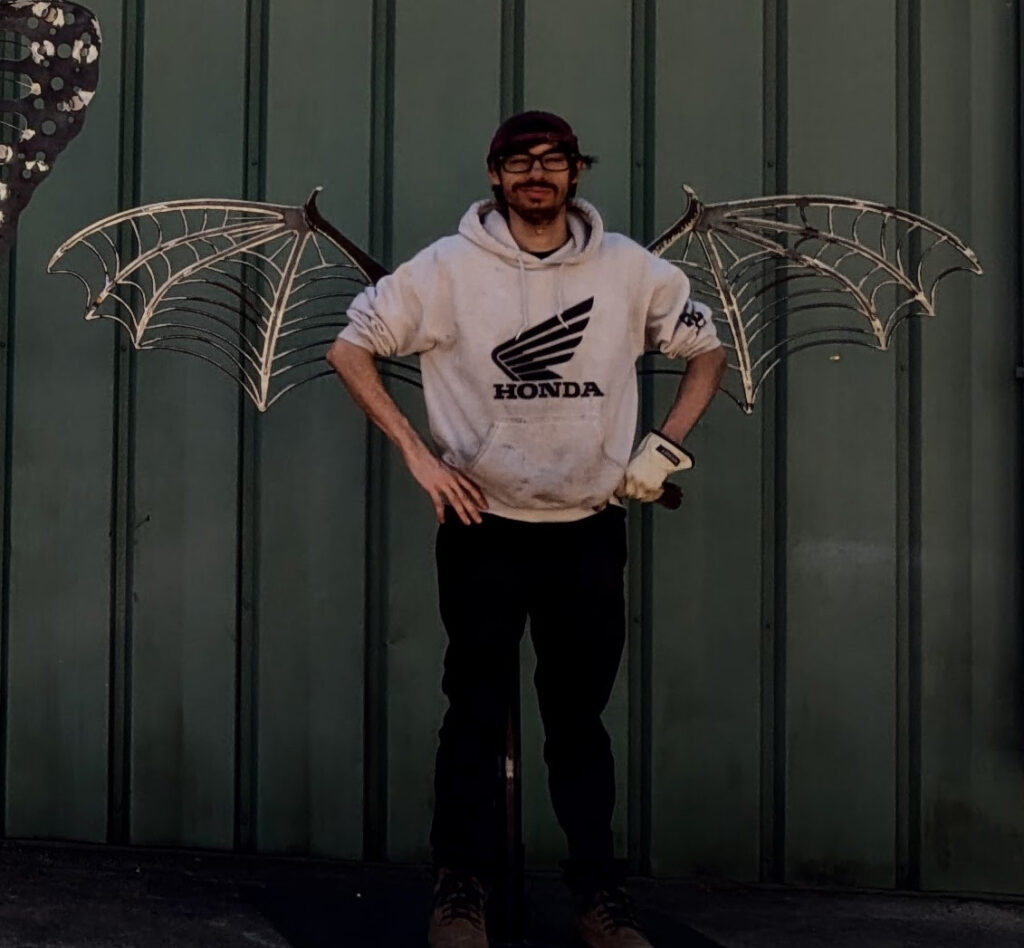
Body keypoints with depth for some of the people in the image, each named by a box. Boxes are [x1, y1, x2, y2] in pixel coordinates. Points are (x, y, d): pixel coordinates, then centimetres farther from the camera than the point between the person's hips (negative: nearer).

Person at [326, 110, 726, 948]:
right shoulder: (450, 267, -3)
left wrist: (667, 447, 2)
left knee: (580, 716, 9)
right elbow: (350, 348, 2)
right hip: (484, 525, -1)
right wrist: (416, 452, -6)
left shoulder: (630, 270, 2)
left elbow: (709, 351, 14)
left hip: (589, 528, 1)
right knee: (477, 713, 5)